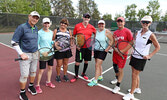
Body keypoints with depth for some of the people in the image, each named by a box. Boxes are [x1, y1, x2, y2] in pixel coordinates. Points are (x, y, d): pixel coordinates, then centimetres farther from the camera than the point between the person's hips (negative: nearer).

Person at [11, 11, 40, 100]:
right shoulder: (22, 27, -13)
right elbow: (13, 42, -12)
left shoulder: (36, 28, 7)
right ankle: (22, 93, 22)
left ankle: (31, 87, 40)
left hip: (35, 54, 6)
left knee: (33, 72, 17)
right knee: (24, 75, 0)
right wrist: (21, 54, -15)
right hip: (25, 55, -6)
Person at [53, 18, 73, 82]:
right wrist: (55, 45, -16)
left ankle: (65, 75, 33)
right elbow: (53, 40, 1)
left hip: (67, 50, 2)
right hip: (59, 50, -2)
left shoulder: (69, 31, 8)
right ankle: (58, 76, 27)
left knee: (65, 63, 13)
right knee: (59, 64, 3)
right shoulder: (56, 30, 3)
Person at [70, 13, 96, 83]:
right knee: (77, 62, -1)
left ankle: (83, 74, 35)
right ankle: (76, 76, 19)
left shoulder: (91, 27, 2)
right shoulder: (77, 26, -2)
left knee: (86, 61, 13)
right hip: (80, 47, -2)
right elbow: (74, 36, 6)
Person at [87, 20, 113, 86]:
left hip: (103, 51, -6)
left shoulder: (107, 32, -9)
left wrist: (108, 48, -18)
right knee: (98, 65, 15)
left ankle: (95, 81, 0)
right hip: (96, 50, 6)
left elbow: (112, 40, -10)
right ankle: (100, 77, 35)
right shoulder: (96, 32, 7)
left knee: (97, 65, -9)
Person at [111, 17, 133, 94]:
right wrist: (116, 49, -10)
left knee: (120, 69, 0)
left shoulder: (127, 31, -8)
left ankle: (118, 86, 15)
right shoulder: (115, 32, 8)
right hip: (115, 52, 6)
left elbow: (131, 43, -9)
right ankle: (117, 79, 46)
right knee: (115, 67, 18)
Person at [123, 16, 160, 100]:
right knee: (135, 74, 17)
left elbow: (157, 47, -2)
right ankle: (137, 88, 38)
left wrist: (149, 56, -12)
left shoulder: (151, 35, -11)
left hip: (141, 58, -5)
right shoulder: (138, 33, 5)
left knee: (134, 75, -1)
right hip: (134, 56, 6)